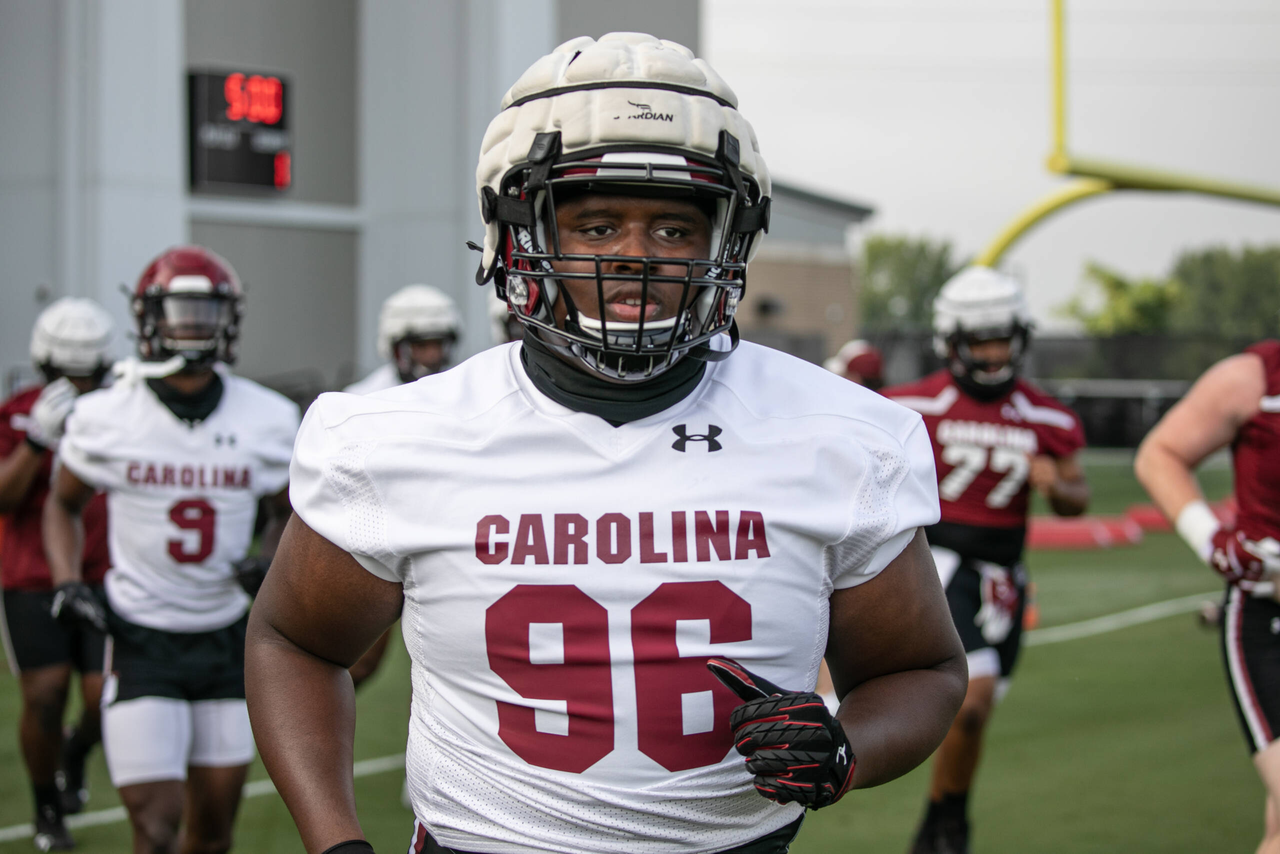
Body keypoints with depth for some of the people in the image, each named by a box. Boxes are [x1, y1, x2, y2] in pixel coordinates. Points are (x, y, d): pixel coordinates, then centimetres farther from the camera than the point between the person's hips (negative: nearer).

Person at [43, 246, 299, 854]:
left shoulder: (267, 421, -3)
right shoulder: (104, 420, -7)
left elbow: (287, 513, 14)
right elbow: (64, 505, 11)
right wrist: (68, 583, -4)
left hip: (226, 639, 3)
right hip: (141, 639, -3)